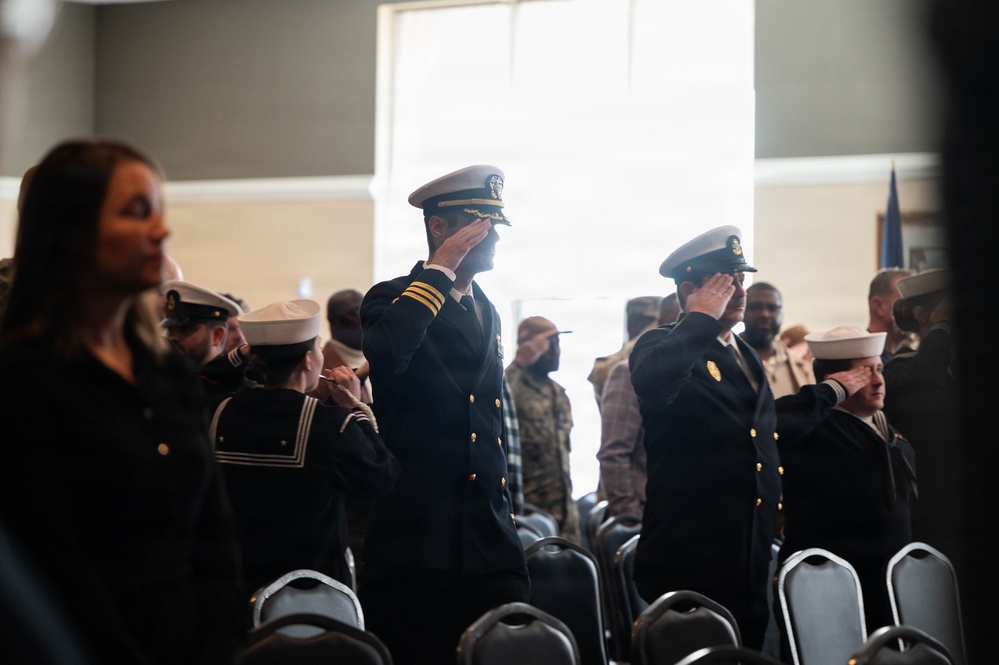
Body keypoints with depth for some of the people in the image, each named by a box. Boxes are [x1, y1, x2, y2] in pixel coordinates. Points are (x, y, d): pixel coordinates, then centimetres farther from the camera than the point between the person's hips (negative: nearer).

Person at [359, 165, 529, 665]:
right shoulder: (394, 299, -3)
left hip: (489, 536, 6)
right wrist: (439, 269, -18)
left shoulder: (487, 311, 18)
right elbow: (385, 354, -29)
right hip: (419, 535, -6)